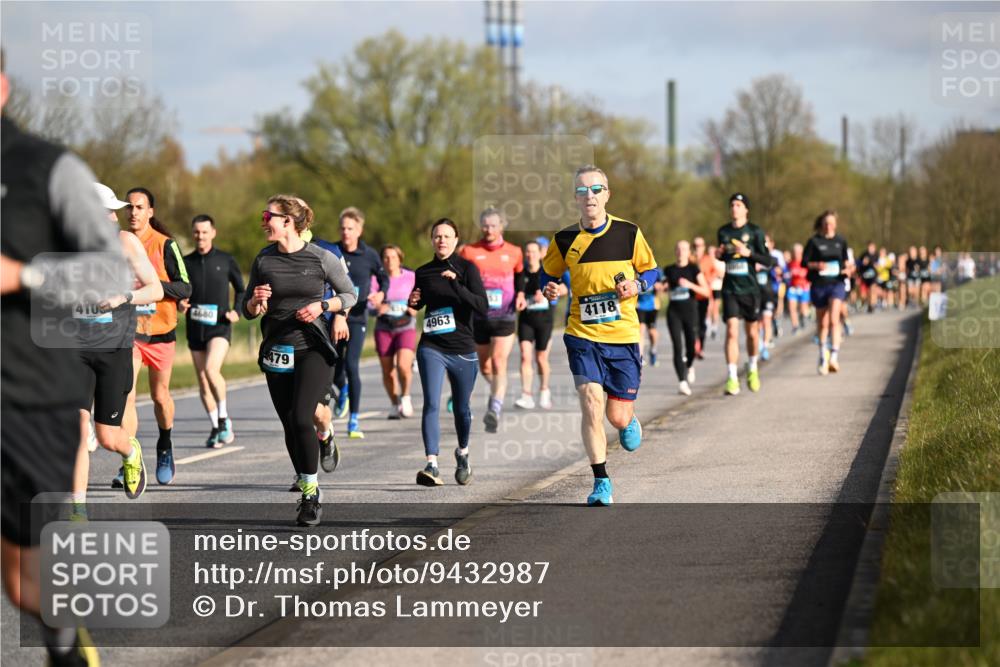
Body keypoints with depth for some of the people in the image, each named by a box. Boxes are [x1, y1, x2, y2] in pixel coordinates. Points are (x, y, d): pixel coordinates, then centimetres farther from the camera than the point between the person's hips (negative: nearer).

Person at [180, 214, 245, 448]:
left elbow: (241, 289, 12)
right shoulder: (186, 262, 7)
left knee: (211, 369, -24)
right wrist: (179, 304, -8)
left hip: (219, 326, -4)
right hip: (195, 327, 4)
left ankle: (224, 418, -8)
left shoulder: (225, 260, 2)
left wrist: (237, 311, -3)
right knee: (203, 381, 5)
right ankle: (216, 428, 16)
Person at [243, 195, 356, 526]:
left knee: (301, 418, -17)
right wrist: (255, 302, -11)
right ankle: (309, 492, 21)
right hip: (276, 352, 4)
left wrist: (321, 305, -11)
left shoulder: (321, 258, -5)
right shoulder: (263, 260, 4)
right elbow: (248, 310, 12)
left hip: (313, 349, -4)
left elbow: (349, 294, 6)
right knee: (289, 425, 6)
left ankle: (311, 493, -7)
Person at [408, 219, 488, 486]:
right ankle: (432, 465, -24)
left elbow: (483, 307, -14)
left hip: (462, 349, -1)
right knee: (431, 404, -17)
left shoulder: (467, 268, -4)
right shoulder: (424, 272, 7)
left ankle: (462, 454, 41)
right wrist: (413, 302, 2)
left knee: (461, 408, 13)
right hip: (431, 348, 1)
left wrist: (456, 285, -25)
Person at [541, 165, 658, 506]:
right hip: (582, 335, 0)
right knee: (591, 403, -15)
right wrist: (550, 290, -8)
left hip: (623, 336, 0)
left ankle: (629, 422, 43)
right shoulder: (564, 240, 0)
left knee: (618, 416, 2)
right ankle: (601, 483, -4)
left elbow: (650, 269, 10)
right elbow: (548, 274, 15)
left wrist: (637, 285, -11)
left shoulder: (628, 233, -1)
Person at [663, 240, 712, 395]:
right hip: (673, 311, 1)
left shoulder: (693, 269, 0)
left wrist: (690, 285, -19)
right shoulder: (669, 270, 8)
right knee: (678, 347, -11)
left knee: (691, 347, 1)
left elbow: (707, 292, -7)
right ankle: (682, 382, -15)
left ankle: (689, 367, 36)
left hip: (690, 311, -1)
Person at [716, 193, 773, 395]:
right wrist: (719, 254, -1)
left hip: (750, 288, -1)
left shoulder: (755, 232, -3)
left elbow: (768, 262, -4)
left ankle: (752, 369, 35)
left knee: (752, 332, 10)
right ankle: (732, 379, -13)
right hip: (730, 289, 1)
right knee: (731, 331, -11)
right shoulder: (723, 231, 7)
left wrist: (748, 253, -19)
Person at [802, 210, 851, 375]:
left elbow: (845, 260, 20)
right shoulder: (814, 241, 1)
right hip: (819, 285, 0)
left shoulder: (840, 241, 8)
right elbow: (804, 262, 0)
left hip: (836, 283, 0)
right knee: (822, 324, 8)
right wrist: (816, 265, -18)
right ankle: (823, 358, 23)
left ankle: (834, 356, -25)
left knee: (834, 319, -19)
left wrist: (847, 268, 0)